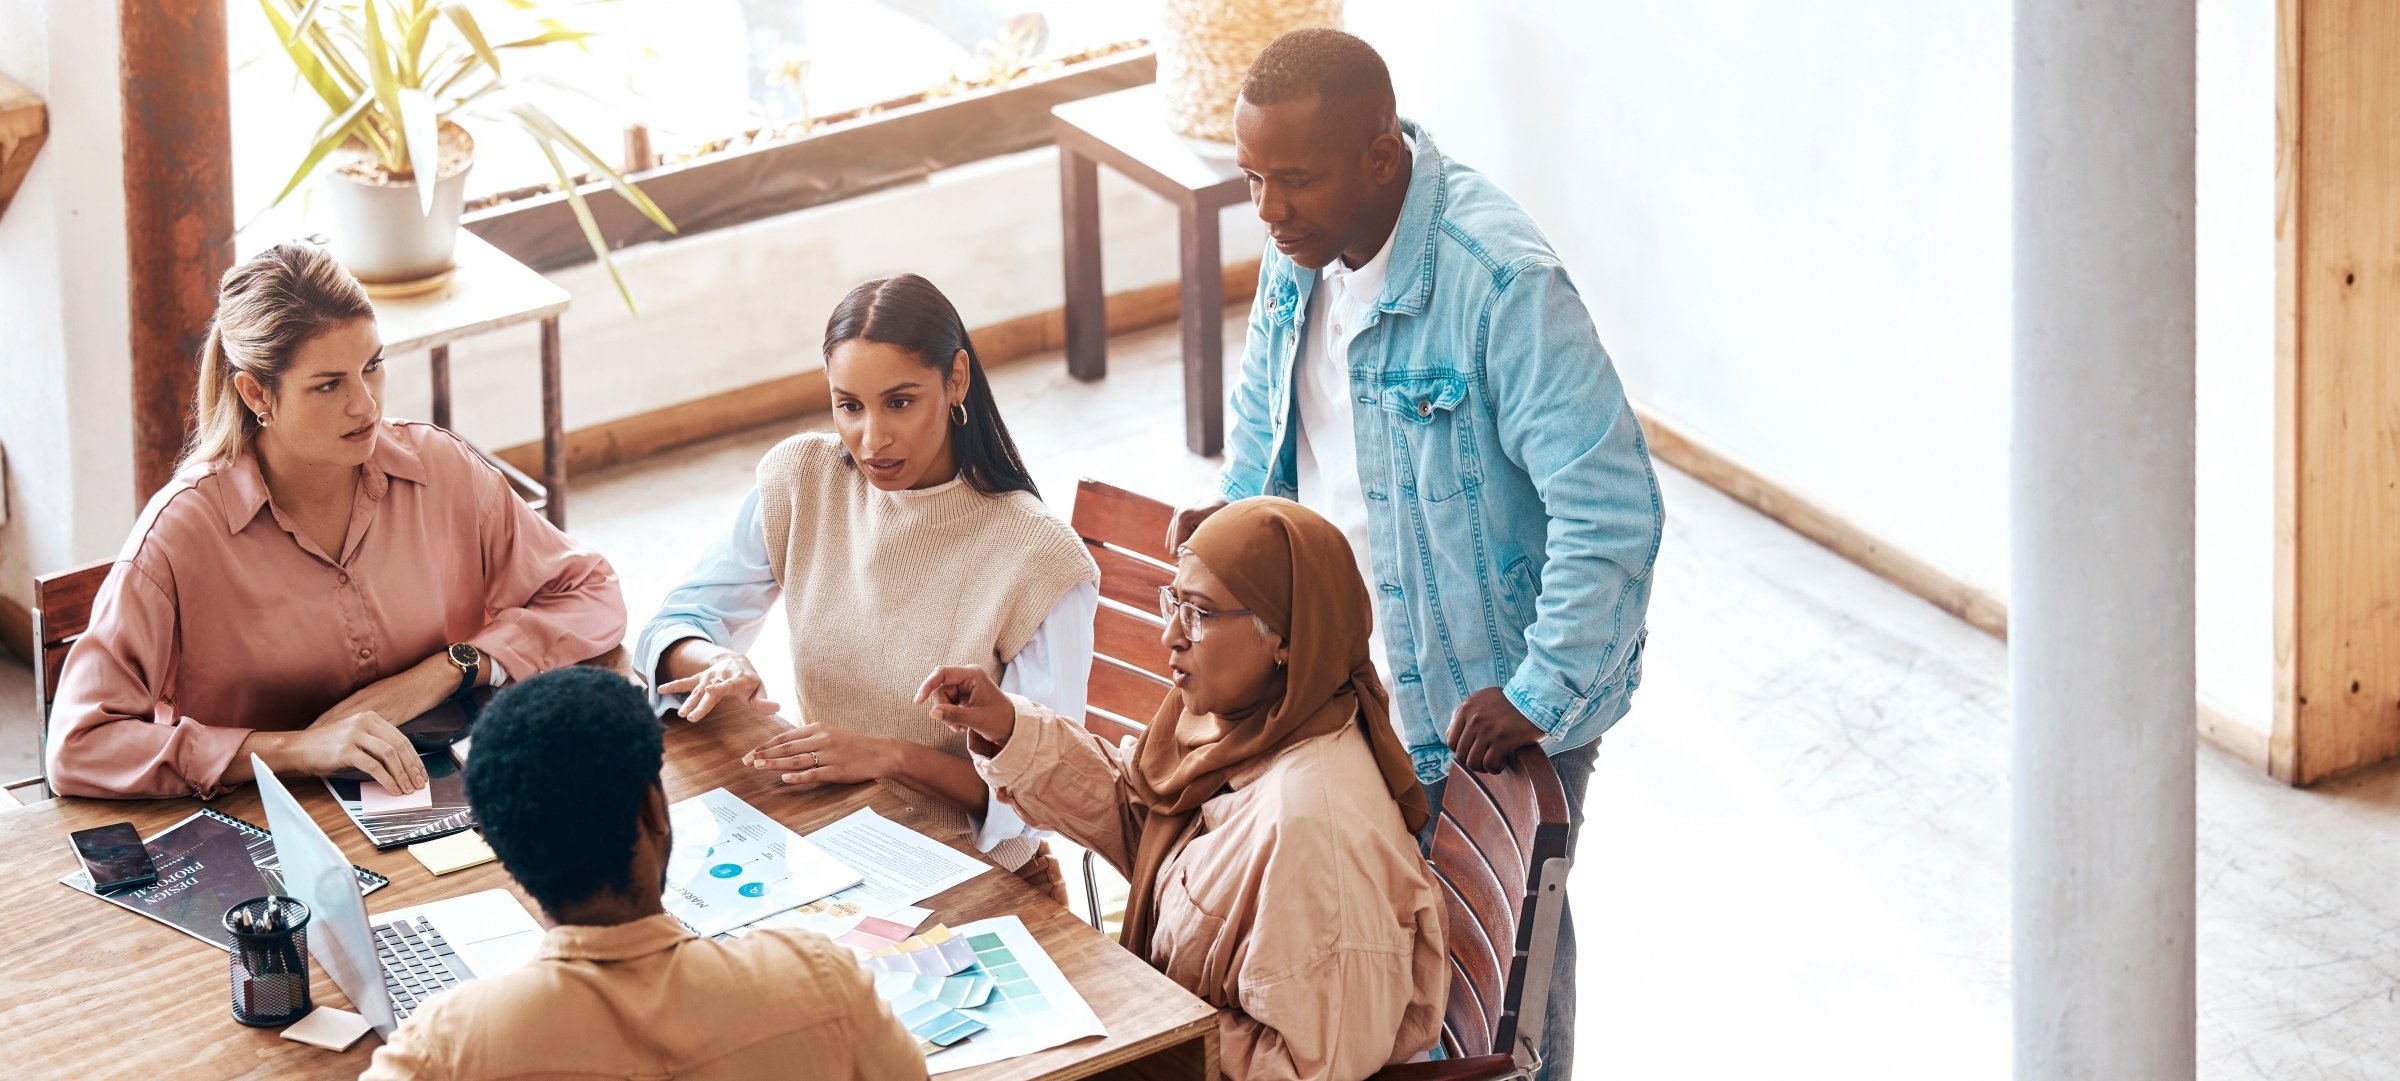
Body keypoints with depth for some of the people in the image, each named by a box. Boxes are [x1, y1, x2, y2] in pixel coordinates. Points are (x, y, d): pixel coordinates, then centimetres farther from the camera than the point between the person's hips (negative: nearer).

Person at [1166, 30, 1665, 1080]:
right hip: (1339, 682, 7)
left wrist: (1542, 697, -26)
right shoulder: (1299, 244, -3)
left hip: (1484, 713, -7)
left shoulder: (1500, 280, -28)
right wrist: (1239, 501, 6)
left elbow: (1610, 507, -28)